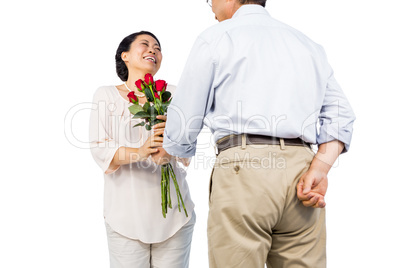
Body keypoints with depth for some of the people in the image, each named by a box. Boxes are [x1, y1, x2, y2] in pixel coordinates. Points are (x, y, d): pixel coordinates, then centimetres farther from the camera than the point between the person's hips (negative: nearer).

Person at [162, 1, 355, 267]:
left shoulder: (215, 38, 9)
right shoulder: (307, 43, 24)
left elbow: (183, 126, 8)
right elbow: (341, 114, 12)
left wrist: (171, 150, 28)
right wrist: (320, 168, 1)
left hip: (242, 167, -5)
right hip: (300, 166, 6)